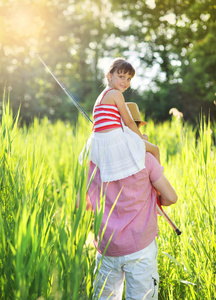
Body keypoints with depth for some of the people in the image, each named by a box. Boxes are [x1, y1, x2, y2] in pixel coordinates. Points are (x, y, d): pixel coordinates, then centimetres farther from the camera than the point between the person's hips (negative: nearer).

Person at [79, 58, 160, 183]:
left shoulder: (102, 96, 19)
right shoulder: (116, 94, -8)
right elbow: (129, 122, -5)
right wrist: (142, 138, 11)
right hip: (115, 139, -8)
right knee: (155, 149, 6)